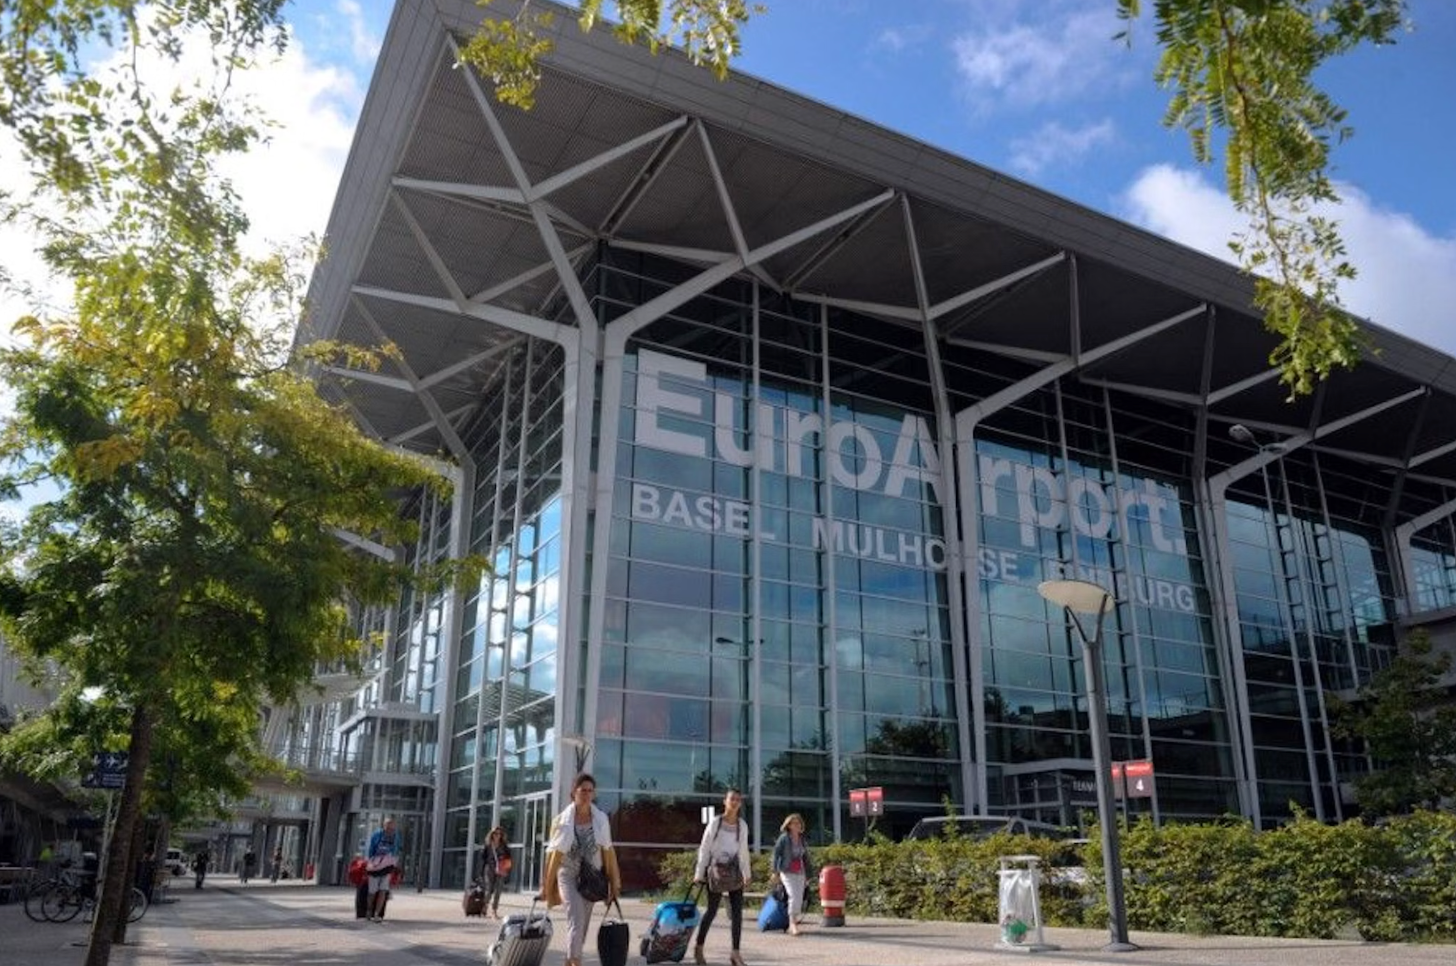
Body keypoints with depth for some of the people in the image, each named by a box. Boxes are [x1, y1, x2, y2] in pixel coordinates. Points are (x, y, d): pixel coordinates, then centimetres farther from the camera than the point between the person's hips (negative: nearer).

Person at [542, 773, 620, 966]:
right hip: (568, 874, -3)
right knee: (576, 916, -20)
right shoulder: (563, 820, -6)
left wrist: (613, 883, 4)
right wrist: (547, 885, -1)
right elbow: (554, 854, -3)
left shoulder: (601, 819, -1)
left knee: (583, 923, 9)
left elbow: (608, 851, 3)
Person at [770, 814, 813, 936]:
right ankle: (792, 923, -11)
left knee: (799, 900, 3)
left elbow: (806, 858, 16)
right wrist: (775, 871, -7)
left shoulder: (802, 840, 10)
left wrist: (807, 875, 16)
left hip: (800, 873, 5)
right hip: (787, 872, -5)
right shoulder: (784, 838, -5)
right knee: (794, 896, -18)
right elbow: (776, 853, -3)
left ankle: (793, 924, 14)